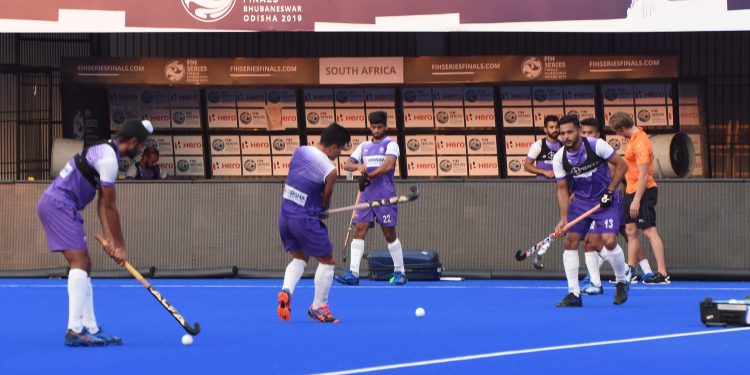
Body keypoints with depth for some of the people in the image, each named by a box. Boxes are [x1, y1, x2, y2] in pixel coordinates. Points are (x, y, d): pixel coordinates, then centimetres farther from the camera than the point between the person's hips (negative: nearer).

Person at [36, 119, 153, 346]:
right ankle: (75, 331, -24)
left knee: (84, 266, 10)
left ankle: (91, 329, 11)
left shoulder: (105, 151, 18)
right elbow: (110, 206, -13)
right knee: (79, 262, -17)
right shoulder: (109, 159, -16)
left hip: (57, 206, 11)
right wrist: (120, 246, -6)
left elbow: (102, 204, 14)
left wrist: (110, 239, 6)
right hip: (58, 205, -11)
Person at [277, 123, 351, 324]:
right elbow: (325, 202, -7)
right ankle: (318, 307, 13)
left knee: (299, 257, 25)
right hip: (306, 220, -7)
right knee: (326, 260, 10)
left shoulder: (300, 151, 2)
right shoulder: (330, 171, -17)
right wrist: (322, 211, 16)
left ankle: (286, 292, 3)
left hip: (285, 215, 7)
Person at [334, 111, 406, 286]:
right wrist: (357, 166, -13)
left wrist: (369, 176, -20)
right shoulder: (364, 146, 16)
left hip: (385, 197, -5)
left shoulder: (390, 144, 0)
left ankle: (399, 272, 12)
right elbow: (347, 164, 9)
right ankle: (353, 273, -12)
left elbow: (389, 165, -16)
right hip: (366, 196, 5)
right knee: (359, 231, -6)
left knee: (390, 234, 1)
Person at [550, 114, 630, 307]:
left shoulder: (596, 145, -17)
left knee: (609, 241, -18)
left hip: (605, 201, -4)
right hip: (580, 202, 4)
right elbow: (562, 189, -1)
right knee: (570, 241, -8)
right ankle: (574, 294, -2)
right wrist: (564, 218, -11)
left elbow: (621, 164, -8)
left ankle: (622, 282, 8)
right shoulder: (559, 159, -8)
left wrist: (610, 191, -14)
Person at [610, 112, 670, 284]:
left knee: (650, 231, -10)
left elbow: (643, 175, -22)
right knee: (631, 230, 12)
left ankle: (662, 273, -11)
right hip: (632, 191, 10)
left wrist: (637, 200, -22)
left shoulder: (640, 143, -19)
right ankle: (630, 270, 19)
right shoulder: (633, 139, 11)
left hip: (643, 192, -10)